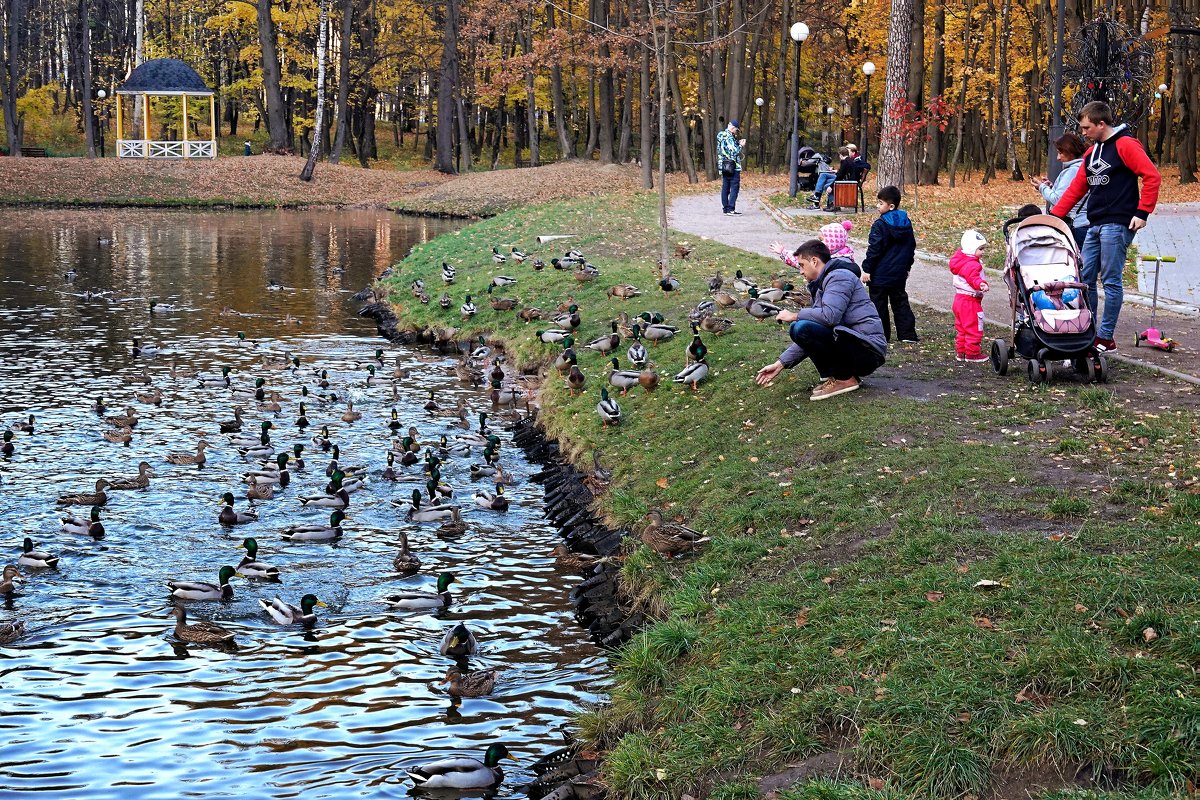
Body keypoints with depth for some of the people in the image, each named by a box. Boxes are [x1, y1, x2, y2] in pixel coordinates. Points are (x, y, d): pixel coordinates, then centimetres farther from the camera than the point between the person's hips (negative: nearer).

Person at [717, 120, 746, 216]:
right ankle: (731, 209, -10)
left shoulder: (721, 136, 12)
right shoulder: (729, 137, -17)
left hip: (724, 166, 9)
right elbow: (734, 152, -21)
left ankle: (725, 208, 15)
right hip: (733, 167, -9)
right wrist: (741, 145, -6)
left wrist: (737, 143, 13)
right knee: (734, 187, -6)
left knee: (725, 188, 11)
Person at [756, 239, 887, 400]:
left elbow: (829, 315, -25)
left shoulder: (839, 276, -9)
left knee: (800, 328, -23)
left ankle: (844, 379, -11)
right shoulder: (821, 284, 21)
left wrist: (794, 316, -9)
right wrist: (781, 364, 12)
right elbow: (809, 339, 19)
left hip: (868, 350, -10)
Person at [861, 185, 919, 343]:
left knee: (879, 304, 3)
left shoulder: (880, 225, -16)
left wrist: (867, 269, -12)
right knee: (900, 302, 13)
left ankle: (881, 334, 6)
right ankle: (907, 333, 10)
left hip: (880, 275, -7)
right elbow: (911, 247, 17)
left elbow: (874, 250, -17)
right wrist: (907, 266, 26)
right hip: (900, 275, 7)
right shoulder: (907, 223, 7)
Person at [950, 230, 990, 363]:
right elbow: (973, 277, -40)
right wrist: (981, 284, -59)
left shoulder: (961, 261, 10)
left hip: (960, 299, 11)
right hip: (970, 301, -11)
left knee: (961, 327, 18)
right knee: (974, 328, 0)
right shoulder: (971, 265, -22)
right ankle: (972, 354, 6)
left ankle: (960, 352, 25)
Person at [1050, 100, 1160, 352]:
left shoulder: (1125, 145, -8)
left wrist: (1142, 213, -16)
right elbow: (1077, 188, 21)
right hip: (1095, 226, 8)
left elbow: (1152, 177, -14)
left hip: (1117, 225, -8)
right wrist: (1053, 216, 16)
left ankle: (1106, 337, 0)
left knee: (1111, 281, -5)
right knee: (1085, 279, 7)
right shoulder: (1091, 152, 18)